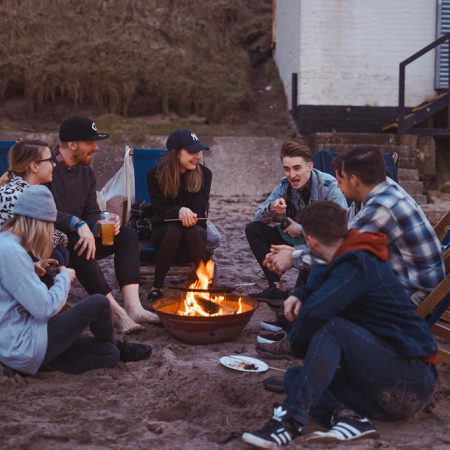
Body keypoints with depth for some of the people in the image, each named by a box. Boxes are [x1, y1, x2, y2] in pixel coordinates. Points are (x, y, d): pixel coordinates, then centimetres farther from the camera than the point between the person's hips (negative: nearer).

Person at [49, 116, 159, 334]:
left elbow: (92, 214, 7)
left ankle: (132, 305, -26)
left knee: (127, 235, -9)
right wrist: (78, 224, -38)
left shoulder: (86, 173, 9)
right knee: (77, 243, -37)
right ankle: (114, 310, -35)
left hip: (76, 237, 8)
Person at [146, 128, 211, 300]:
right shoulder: (155, 175, -8)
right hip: (163, 230, -1)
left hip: (195, 228, 1)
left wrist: (188, 215, -33)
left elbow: (200, 210, -8)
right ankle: (157, 287, -24)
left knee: (192, 232, -35)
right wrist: (180, 211, -36)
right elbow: (161, 210, -13)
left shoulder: (204, 174, -4)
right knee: (174, 230, -36)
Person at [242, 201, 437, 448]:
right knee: (294, 377, 3)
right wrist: (301, 297, 6)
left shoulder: (358, 264, -16)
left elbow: (316, 312, -30)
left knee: (331, 329, -28)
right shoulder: (356, 260, 13)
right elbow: (324, 297, 29)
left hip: (411, 380, -10)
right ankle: (348, 417, -21)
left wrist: (297, 343, -9)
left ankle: (291, 419, -35)